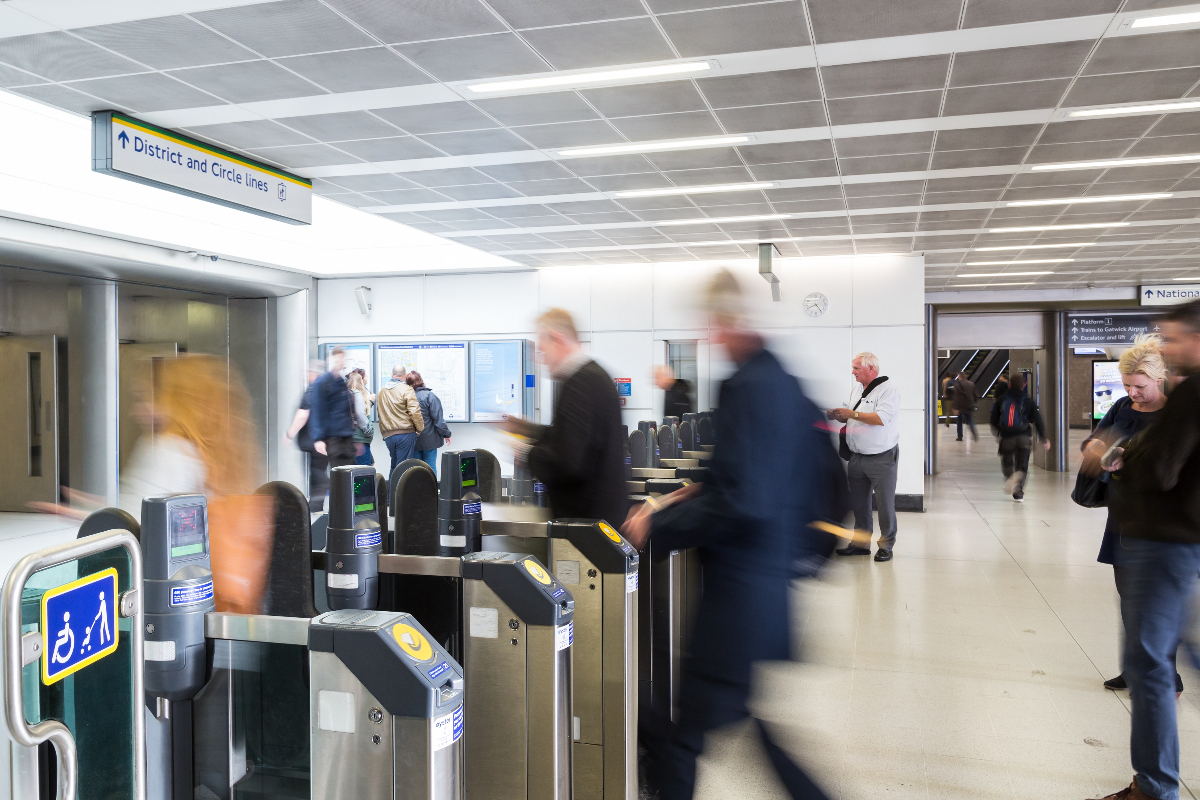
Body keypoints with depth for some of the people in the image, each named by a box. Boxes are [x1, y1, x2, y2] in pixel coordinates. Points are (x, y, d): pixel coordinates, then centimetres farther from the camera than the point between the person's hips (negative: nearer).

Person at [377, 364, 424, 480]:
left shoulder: (381, 391, 14)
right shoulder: (406, 389, -7)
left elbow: (379, 413, 19)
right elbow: (414, 411, -15)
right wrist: (420, 428, -3)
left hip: (388, 435, 6)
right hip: (406, 433, -6)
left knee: (394, 466, 16)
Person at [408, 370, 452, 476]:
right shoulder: (429, 396, -11)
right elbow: (438, 418, -11)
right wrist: (446, 433, -1)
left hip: (412, 442, 3)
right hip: (429, 440, -3)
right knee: (430, 466, 4)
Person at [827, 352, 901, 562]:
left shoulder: (888, 389, -10)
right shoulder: (859, 391, 16)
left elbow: (881, 418, -22)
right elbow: (850, 419, 23)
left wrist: (852, 413, -18)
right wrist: (837, 415, 2)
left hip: (882, 458, -7)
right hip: (857, 457, 8)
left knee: (885, 503, 0)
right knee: (859, 502, 11)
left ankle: (886, 545, 9)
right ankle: (861, 542, 20)